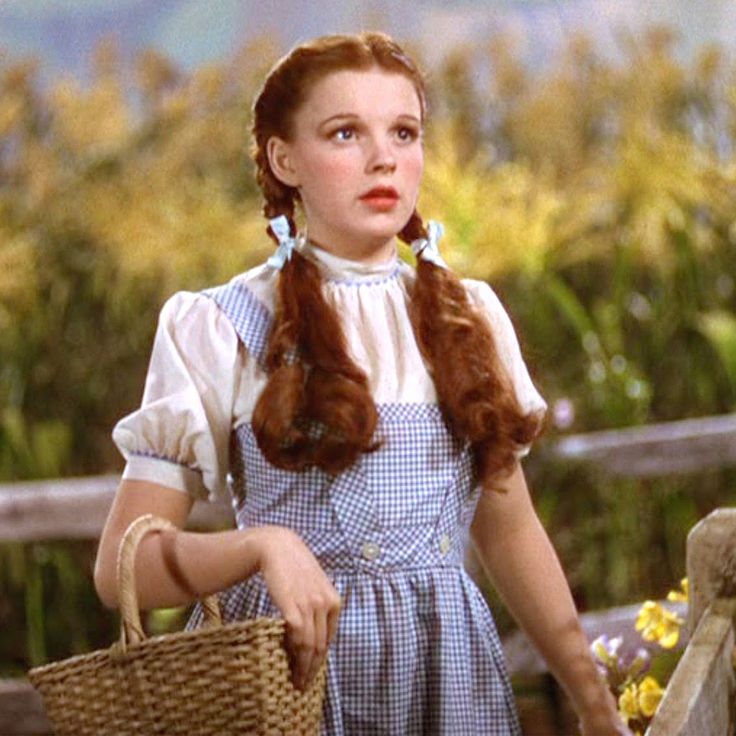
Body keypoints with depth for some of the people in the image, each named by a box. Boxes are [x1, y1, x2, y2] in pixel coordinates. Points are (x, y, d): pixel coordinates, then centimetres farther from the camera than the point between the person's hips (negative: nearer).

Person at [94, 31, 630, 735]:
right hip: (295, 662, -4)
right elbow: (122, 565, -8)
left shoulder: (470, 316, 9)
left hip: (451, 671, 4)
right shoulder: (215, 328, -5)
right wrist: (260, 545, -25)